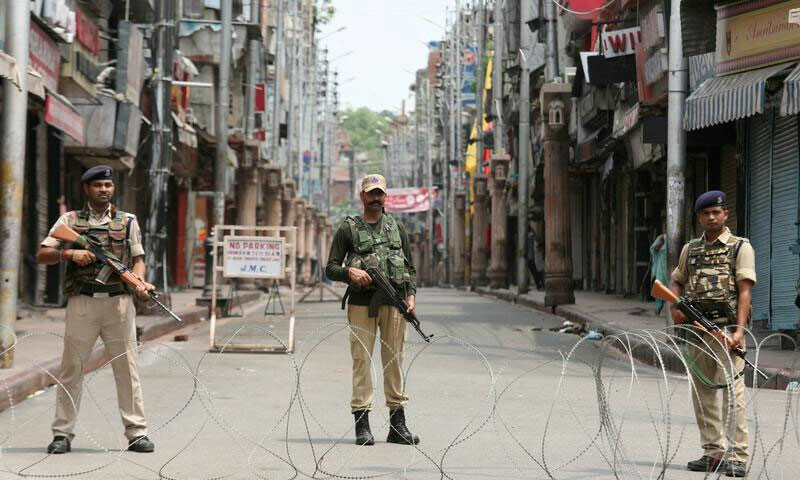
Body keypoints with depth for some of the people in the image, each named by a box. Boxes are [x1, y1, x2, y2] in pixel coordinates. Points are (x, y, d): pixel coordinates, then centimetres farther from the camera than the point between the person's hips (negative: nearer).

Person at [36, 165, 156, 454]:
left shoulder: (128, 222, 13)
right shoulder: (69, 221, 10)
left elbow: (138, 259, 10)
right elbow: (41, 255, 5)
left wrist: (140, 282, -10)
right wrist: (69, 253, -13)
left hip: (119, 301, 1)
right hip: (82, 301, 0)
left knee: (127, 367, 0)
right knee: (72, 368, 1)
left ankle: (137, 433, 2)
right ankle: (62, 434, 6)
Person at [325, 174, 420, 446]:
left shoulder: (397, 228, 16)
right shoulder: (348, 229, 8)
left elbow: (410, 267, 18)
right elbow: (331, 268, 6)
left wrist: (411, 295, 3)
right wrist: (350, 272, -14)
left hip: (394, 303, 2)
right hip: (361, 303, -2)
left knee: (394, 360, 3)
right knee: (362, 360, -5)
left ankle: (397, 425, 8)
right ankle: (361, 424, -2)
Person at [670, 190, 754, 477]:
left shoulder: (740, 248, 1)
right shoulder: (690, 249, 16)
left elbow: (745, 291, -7)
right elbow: (677, 282, 25)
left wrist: (739, 329, -18)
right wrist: (675, 309, 4)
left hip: (726, 328, -6)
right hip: (697, 328, 6)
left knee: (732, 390, -12)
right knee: (703, 391, 8)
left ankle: (738, 457, -11)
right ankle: (713, 453, 15)